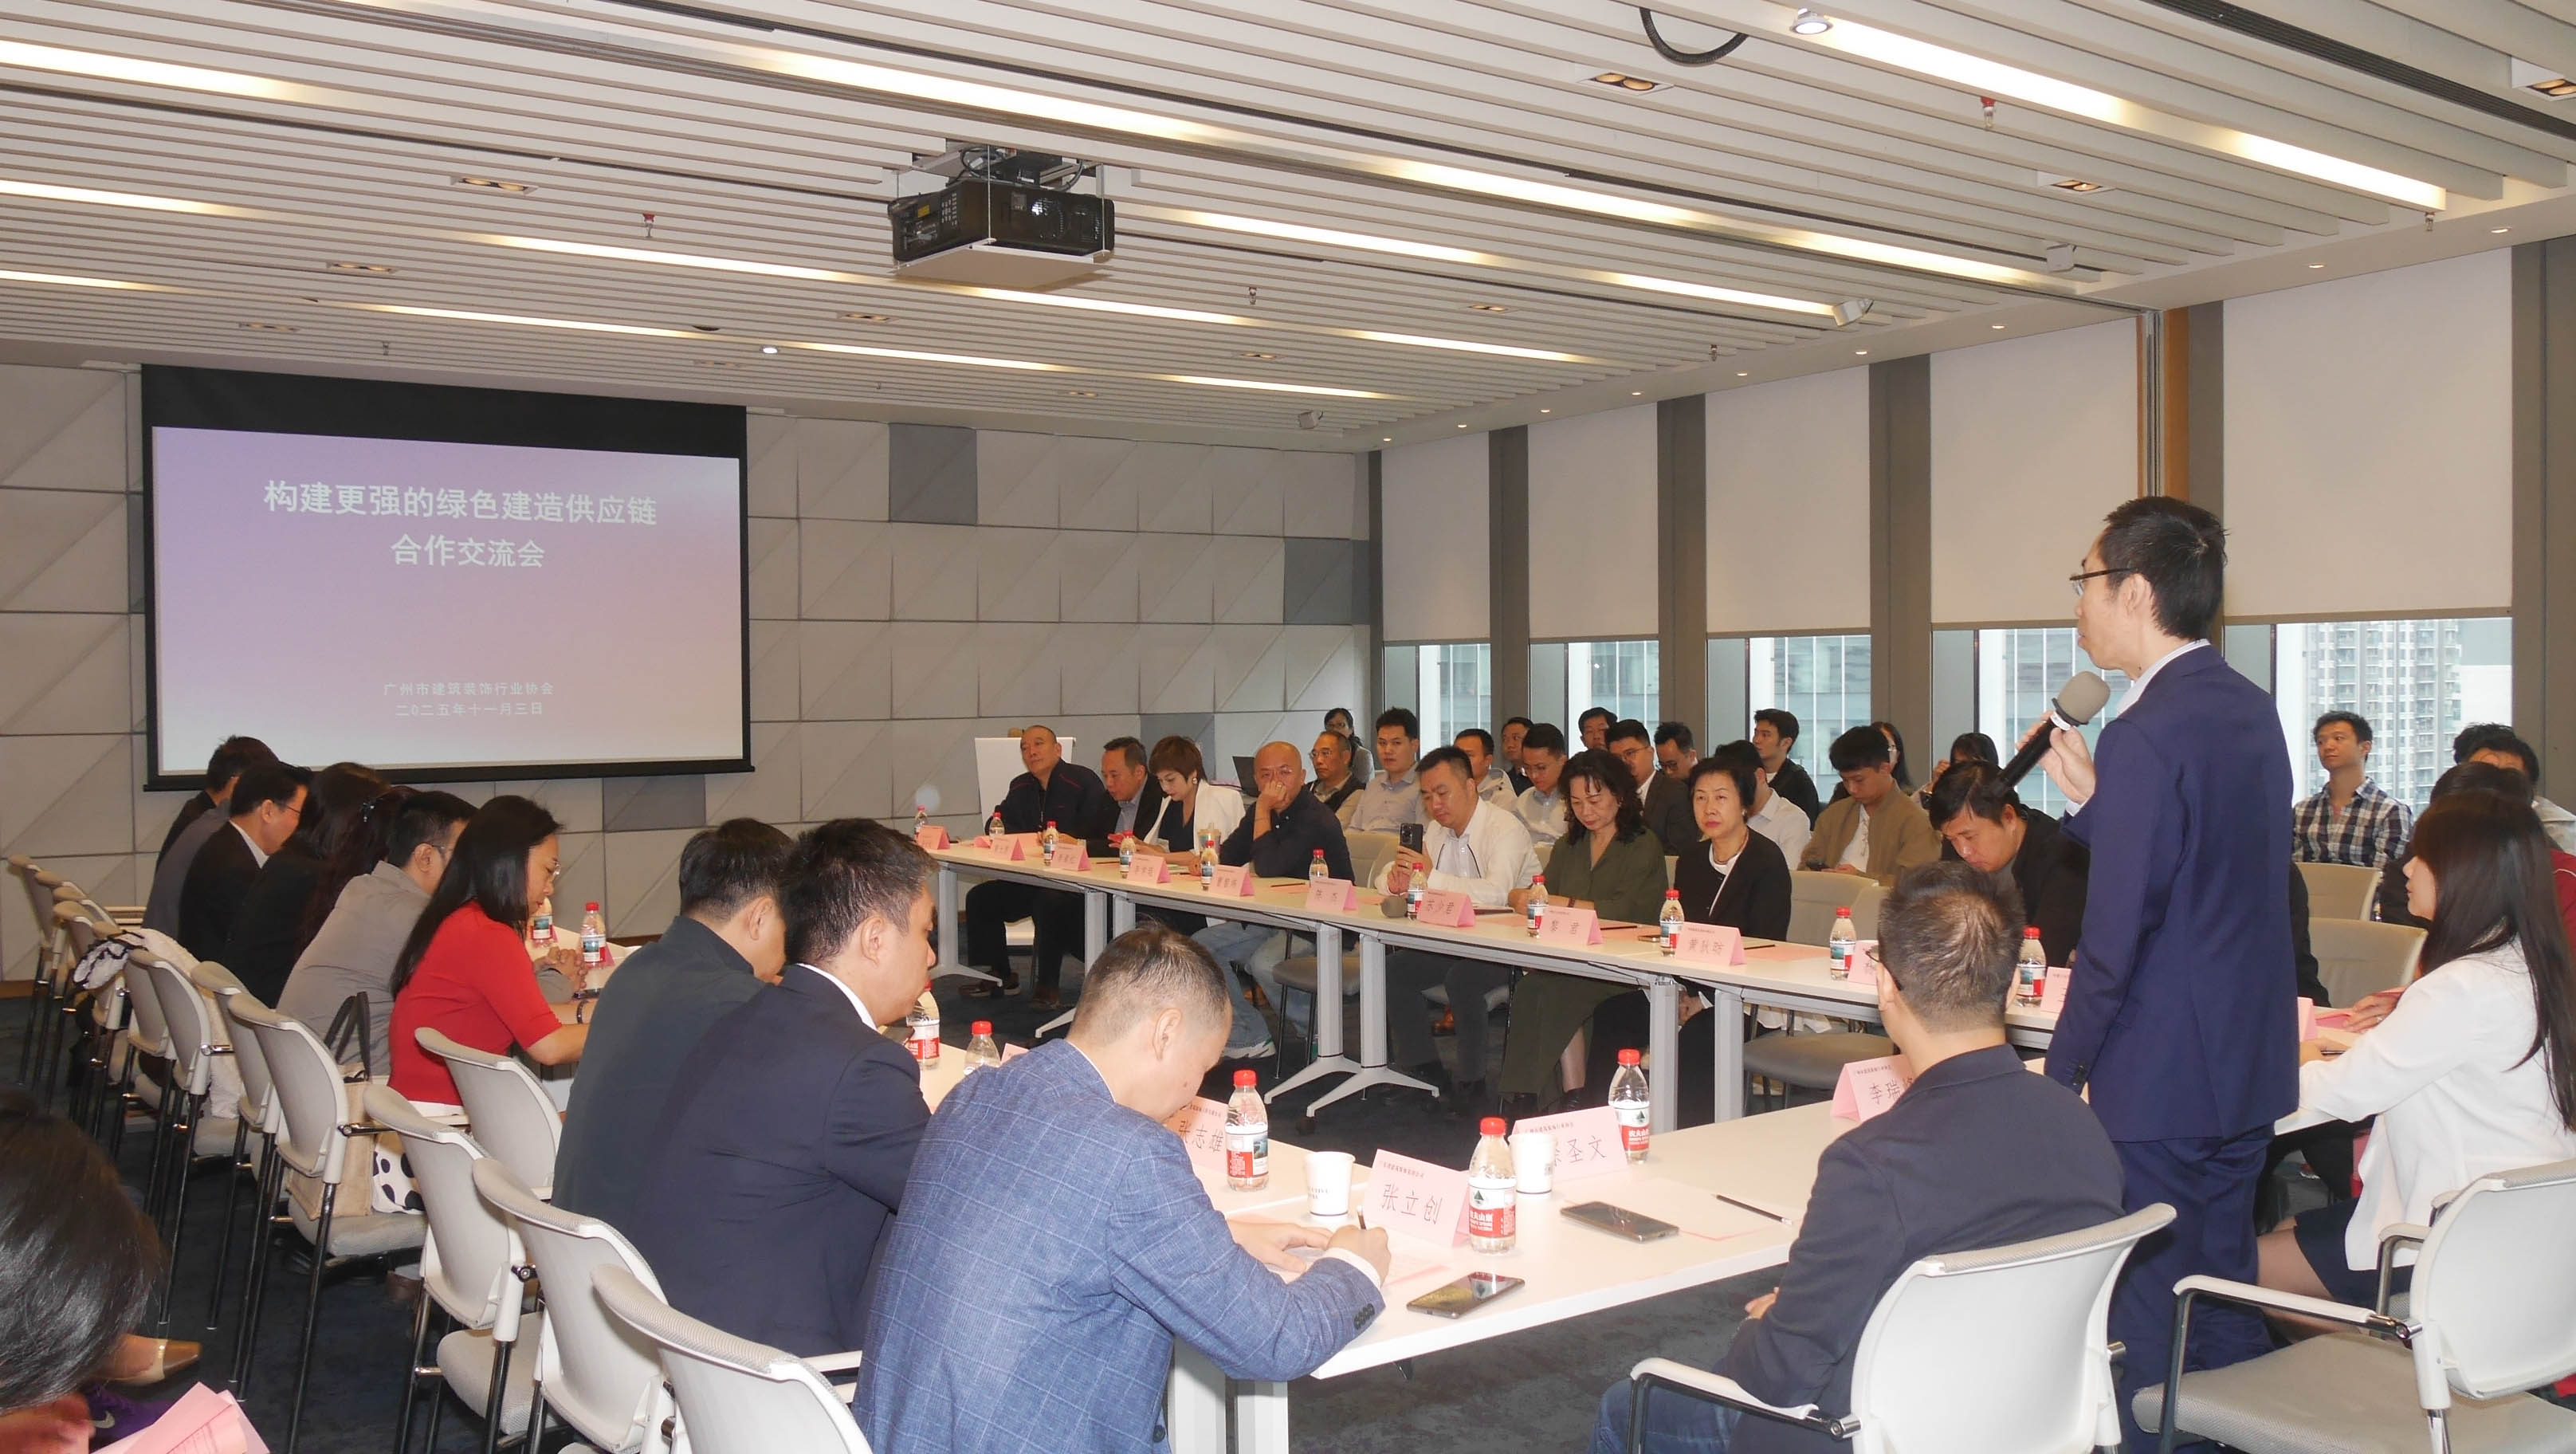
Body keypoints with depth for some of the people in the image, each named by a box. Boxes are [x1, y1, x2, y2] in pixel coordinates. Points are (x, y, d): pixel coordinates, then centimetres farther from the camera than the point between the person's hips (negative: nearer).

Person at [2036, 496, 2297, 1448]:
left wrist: (2062, 1074, -12)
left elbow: (2115, 935, -20)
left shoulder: (2148, 734, -20)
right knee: (2223, 1305, 20)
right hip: (2249, 1071, 9)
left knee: (2141, 1328, 2)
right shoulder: (2252, 710, 8)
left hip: (2156, 1083, -9)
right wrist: (2090, 801, 10)